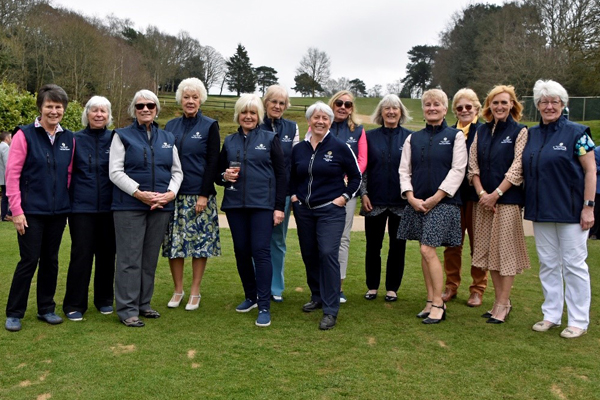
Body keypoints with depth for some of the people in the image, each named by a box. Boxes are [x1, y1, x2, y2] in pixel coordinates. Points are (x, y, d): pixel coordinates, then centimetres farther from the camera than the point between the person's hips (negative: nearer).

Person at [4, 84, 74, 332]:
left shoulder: (69, 139, 6)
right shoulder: (25, 135, -6)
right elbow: (12, 174, -8)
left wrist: (67, 203, 7)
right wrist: (16, 210, -12)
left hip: (58, 211, 4)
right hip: (31, 211, -4)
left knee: (50, 260, 11)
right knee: (29, 260, 0)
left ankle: (46, 309, 24)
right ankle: (14, 313, 15)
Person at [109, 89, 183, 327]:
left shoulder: (167, 138, 14)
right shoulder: (122, 136, 3)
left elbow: (177, 171, 13)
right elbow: (115, 172, -5)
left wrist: (171, 193, -6)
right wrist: (139, 193, -16)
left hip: (161, 207, 4)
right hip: (130, 206, -4)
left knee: (150, 258, 10)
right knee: (130, 258, -3)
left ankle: (143, 304, 21)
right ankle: (127, 310, 5)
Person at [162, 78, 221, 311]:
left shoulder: (210, 126, 0)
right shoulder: (171, 126, 11)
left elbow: (212, 162, -5)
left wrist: (204, 195, -12)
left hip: (199, 195, -3)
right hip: (173, 194, 3)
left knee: (200, 241, 2)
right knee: (173, 242, 5)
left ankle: (195, 292, 15)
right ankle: (178, 290, 20)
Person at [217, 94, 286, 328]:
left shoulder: (270, 139, 3)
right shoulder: (229, 141, 12)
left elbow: (281, 174, 1)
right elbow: (219, 172, 18)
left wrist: (279, 207, -6)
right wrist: (224, 176, -6)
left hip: (262, 204, -4)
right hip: (235, 204, 4)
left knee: (261, 251, -8)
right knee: (241, 251, 8)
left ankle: (264, 306, -3)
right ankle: (250, 297, 26)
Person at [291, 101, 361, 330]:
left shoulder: (340, 148, -5)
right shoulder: (298, 149, 6)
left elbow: (356, 176, 4)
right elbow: (292, 177, 21)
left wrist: (345, 197, -5)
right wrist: (293, 195, 8)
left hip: (331, 211, -5)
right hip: (303, 210, 5)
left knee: (328, 254, -14)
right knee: (309, 255, 11)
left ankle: (330, 311, -8)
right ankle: (317, 297, 31)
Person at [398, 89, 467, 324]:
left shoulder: (455, 136, 2)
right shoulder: (413, 139, 12)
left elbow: (458, 170, -6)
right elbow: (404, 170, 8)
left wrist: (435, 198, -13)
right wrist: (411, 198, -6)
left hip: (442, 202, -4)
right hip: (417, 203, 4)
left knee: (428, 251, -11)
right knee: (425, 252, 8)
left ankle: (438, 304, 1)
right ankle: (431, 301, 19)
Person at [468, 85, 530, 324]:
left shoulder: (520, 131, -3)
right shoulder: (482, 131, 11)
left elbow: (517, 168, -10)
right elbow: (473, 165, 7)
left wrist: (495, 194, -14)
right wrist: (482, 194, -6)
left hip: (508, 199, -5)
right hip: (484, 200, 5)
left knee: (506, 251, -1)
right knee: (490, 251, 9)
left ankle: (503, 304, 8)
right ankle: (499, 300, 21)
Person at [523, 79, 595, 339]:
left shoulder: (576, 133, -6)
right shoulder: (531, 135, 9)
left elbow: (590, 170, -8)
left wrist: (588, 207, -13)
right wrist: (526, 204, 8)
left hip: (570, 210, -5)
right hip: (541, 211, 5)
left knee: (574, 264, 2)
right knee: (548, 264, 12)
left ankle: (578, 321, 14)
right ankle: (551, 315, 24)